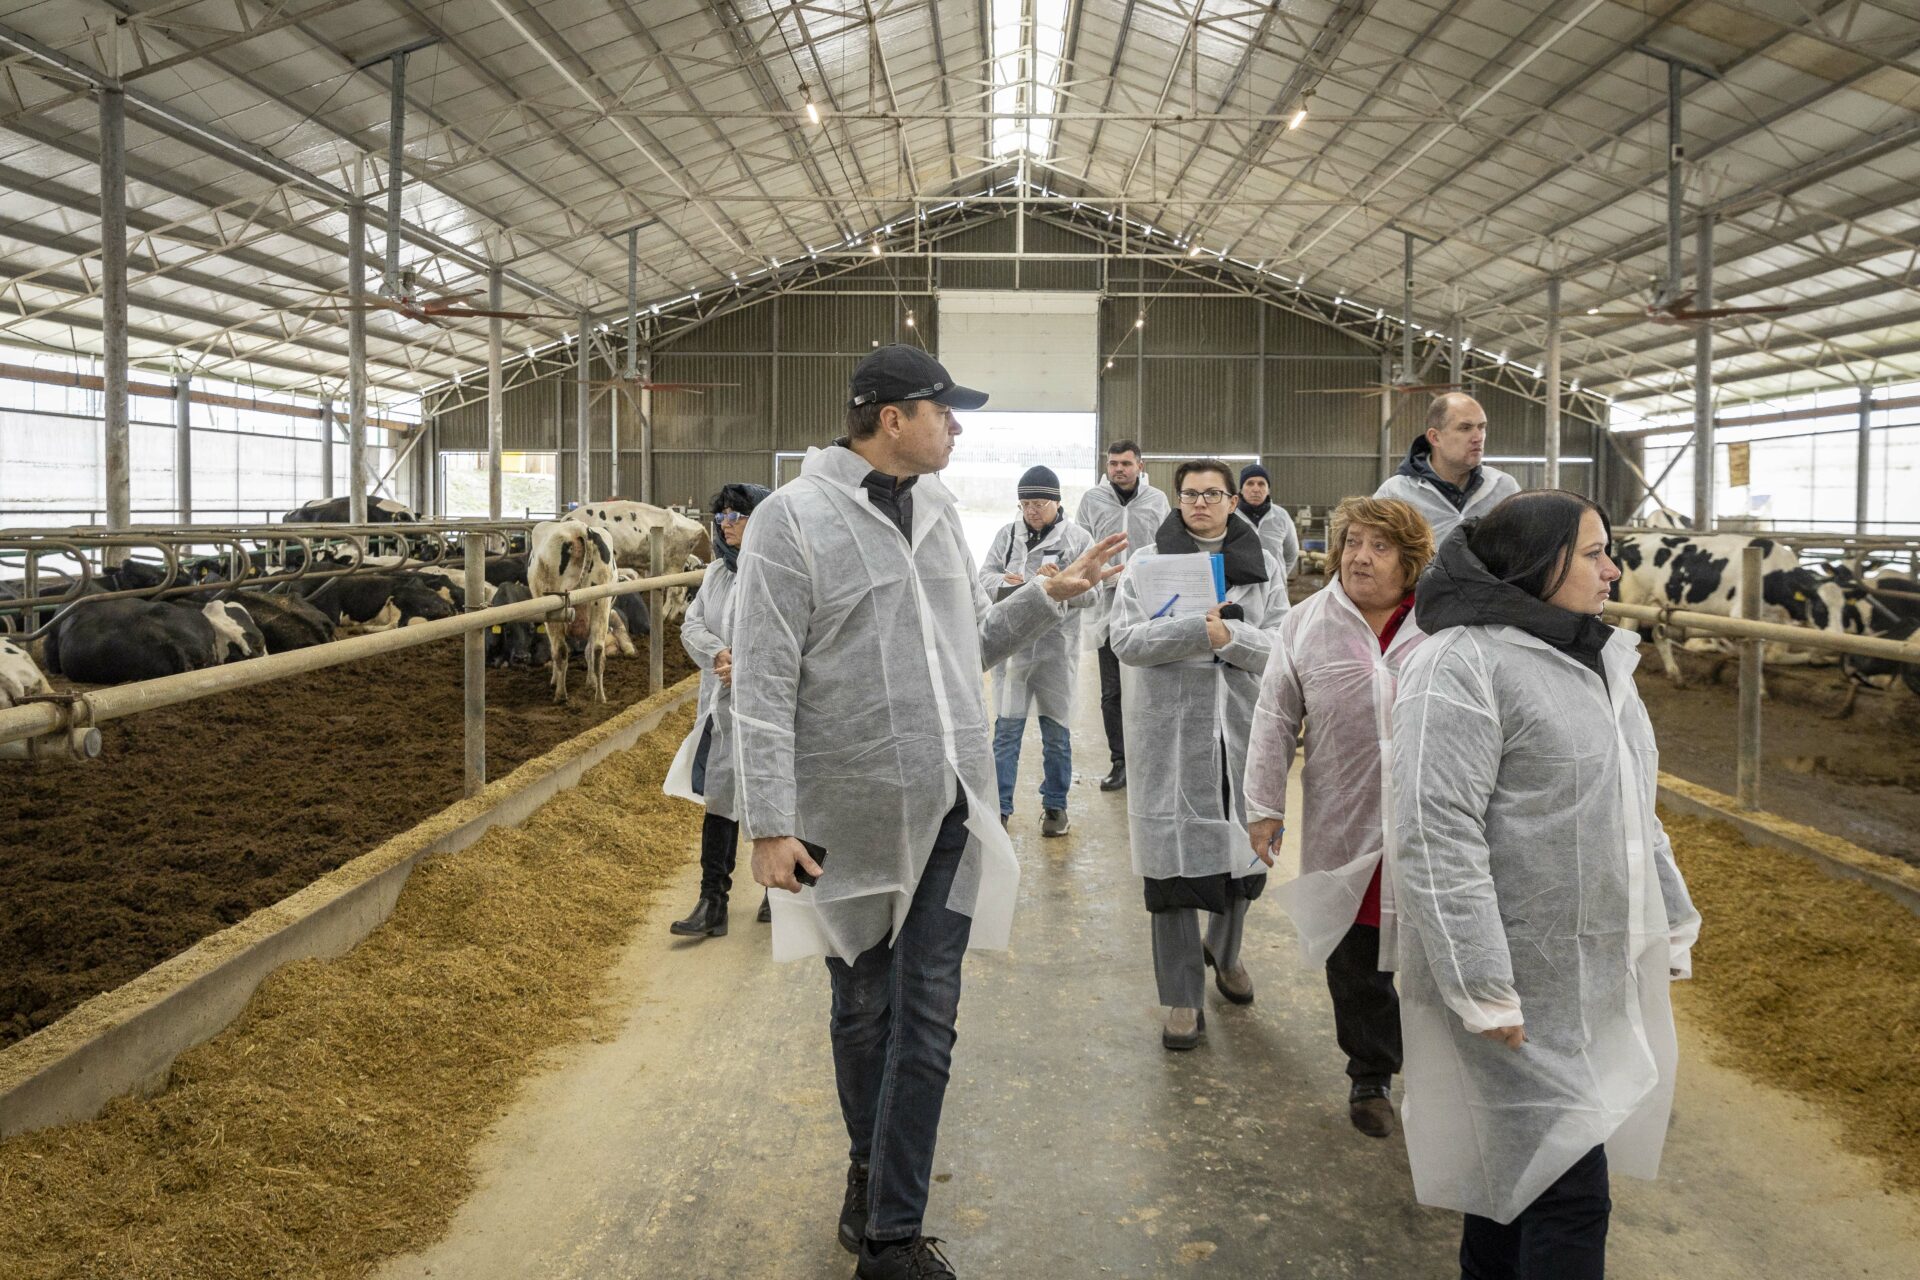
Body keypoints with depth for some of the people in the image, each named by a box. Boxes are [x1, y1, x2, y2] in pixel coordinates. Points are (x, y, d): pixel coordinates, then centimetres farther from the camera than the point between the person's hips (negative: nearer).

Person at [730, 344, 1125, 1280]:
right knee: (862, 1006, 14)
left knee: (926, 1017, 4)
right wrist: (770, 824, -16)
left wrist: (1049, 596, 5)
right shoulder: (794, 519, -10)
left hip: (947, 811, 5)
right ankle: (872, 1167, 39)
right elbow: (763, 687, -13)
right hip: (851, 817, -4)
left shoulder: (938, 509, 9)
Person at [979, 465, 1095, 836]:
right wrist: (1004, 584, -20)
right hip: (1012, 644, 2)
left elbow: (1091, 591, -8)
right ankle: (1000, 806, 11)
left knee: (1056, 730, 10)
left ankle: (1055, 805, 23)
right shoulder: (1007, 535, 7)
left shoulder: (1078, 538, -1)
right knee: (1007, 728, 3)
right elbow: (986, 576, 2)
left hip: (1057, 647, -1)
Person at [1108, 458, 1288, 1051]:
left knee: (1242, 849, 13)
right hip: (1169, 730, -2)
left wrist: (1231, 635, -19)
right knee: (1174, 859, -2)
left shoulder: (1263, 565, 8)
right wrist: (1200, 630, -18)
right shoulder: (1147, 563, 3)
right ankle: (1183, 998, 10)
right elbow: (1126, 640, -8)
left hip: (1242, 728, 2)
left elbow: (1281, 645, -1)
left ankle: (1224, 951, 42)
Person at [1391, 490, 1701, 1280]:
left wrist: (1673, 921, 21)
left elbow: (1629, 808, 22)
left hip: (1604, 974, 8)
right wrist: (1485, 991, -23)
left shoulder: (1594, 655, 13)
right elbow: (1437, 836, -23)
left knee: (1517, 1160, 19)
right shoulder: (1463, 664, -17)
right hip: (1523, 986, -8)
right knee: (1570, 1191, -4)